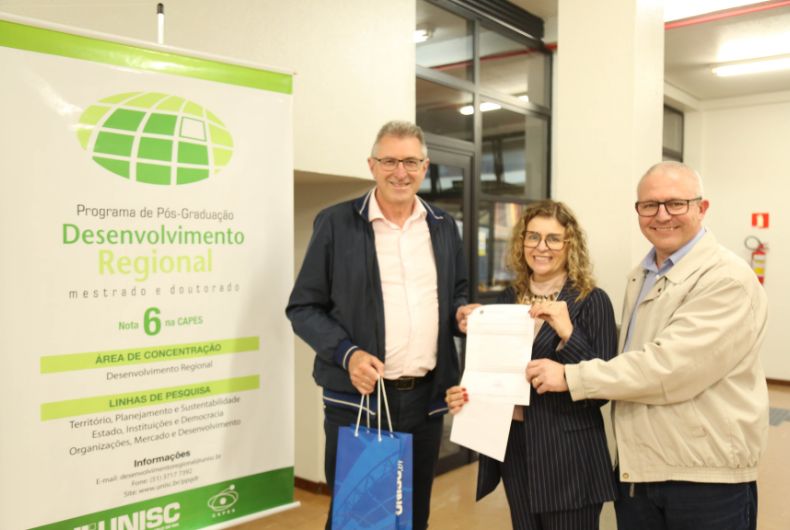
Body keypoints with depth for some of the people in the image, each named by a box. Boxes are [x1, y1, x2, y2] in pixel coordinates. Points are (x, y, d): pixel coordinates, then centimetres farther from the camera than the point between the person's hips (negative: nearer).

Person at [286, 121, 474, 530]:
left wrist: (462, 313, -5)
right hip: (356, 397, -4)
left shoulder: (444, 227, 9)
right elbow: (303, 307, -4)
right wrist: (347, 353, -19)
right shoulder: (336, 223, -4)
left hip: (426, 398, 4)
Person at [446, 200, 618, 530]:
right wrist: (465, 395, -5)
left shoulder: (592, 301, -9)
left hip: (568, 457, -4)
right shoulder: (508, 299, 5)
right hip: (514, 450, 5)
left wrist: (568, 332, -26)